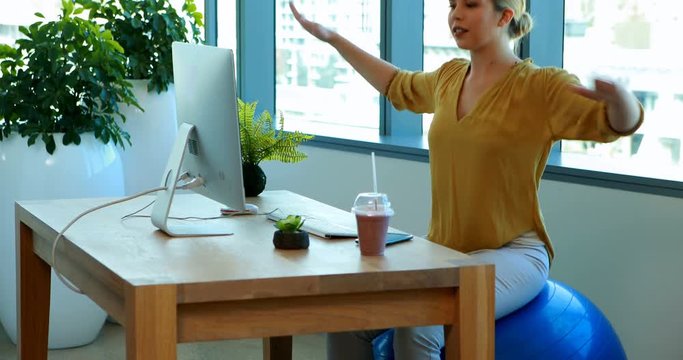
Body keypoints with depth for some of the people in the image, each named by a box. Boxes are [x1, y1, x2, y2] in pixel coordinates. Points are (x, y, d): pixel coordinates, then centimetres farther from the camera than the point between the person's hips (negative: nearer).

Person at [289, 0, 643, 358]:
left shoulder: (540, 87, -10)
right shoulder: (449, 77, 10)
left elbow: (624, 122, -19)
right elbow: (399, 86, 31)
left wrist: (617, 94, -43)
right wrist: (332, 37, 31)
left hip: (511, 254, -6)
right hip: (444, 251, 6)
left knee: (417, 321, -32)